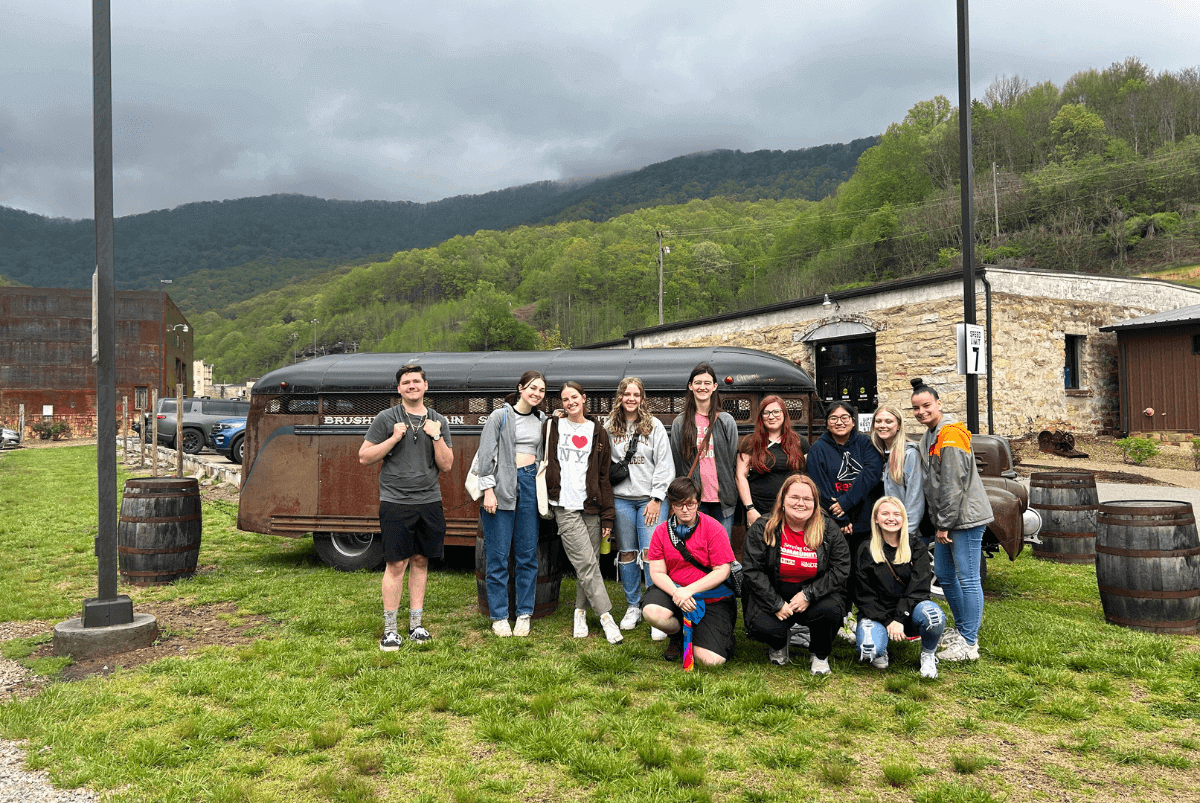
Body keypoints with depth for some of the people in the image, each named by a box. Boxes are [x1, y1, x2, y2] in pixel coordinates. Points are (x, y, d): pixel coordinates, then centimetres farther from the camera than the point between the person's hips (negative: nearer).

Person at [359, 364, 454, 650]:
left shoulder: (439, 421, 9)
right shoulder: (386, 419, 1)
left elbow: (447, 465, 6)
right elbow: (364, 458, -1)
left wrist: (436, 436, -8)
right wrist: (394, 438, -11)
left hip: (429, 502, 3)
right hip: (395, 501, -3)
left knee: (420, 561, 9)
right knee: (396, 564, -3)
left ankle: (416, 624, 19)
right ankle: (390, 629, 7)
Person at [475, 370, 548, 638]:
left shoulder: (542, 420, 15)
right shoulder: (500, 416, -1)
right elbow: (486, 455, -6)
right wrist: (488, 490, -12)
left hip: (530, 486, 4)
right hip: (503, 487, -4)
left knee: (527, 553, 6)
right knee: (498, 554, -1)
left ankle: (524, 615, 15)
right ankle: (499, 617, 9)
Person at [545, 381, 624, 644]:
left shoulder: (597, 432, 11)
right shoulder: (553, 427, 8)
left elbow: (604, 476, 9)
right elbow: (545, 464, 12)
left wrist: (607, 514, 4)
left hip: (591, 506, 2)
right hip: (565, 507, -2)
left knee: (590, 563, 5)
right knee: (587, 564, -9)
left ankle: (581, 612, 22)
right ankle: (606, 616, -3)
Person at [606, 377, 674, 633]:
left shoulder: (654, 426, 1)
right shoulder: (609, 427, 7)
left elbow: (664, 465, -2)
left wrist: (657, 498, -7)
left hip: (649, 498, -2)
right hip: (620, 499, 2)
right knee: (626, 553, 8)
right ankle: (633, 607, 22)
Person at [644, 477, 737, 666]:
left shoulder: (713, 528, -9)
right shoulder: (661, 531, 0)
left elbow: (722, 571, -13)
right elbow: (657, 572, -3)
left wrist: (689, 590, -22)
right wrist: (676, 592, -23)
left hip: (713, 598, -2)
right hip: (673, 590, 2)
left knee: (712, 660, -18)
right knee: (652, 612, -32)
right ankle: (678, 636, 5)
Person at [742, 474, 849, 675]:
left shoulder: (829, 529, -3)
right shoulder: (763, 529, -7)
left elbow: (840, 569, -5)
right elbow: (752, 570, -9)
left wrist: (808, 595, -16)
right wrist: (776, 605, -17)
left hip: (815, 593, 1)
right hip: (772, 595, -1)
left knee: (830, 609, -31)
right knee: (763, 627, -28)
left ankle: (820, 656, 3)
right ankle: (779, 644, 14)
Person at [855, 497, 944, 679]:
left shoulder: (916, 546, 2)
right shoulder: (867, 550, 1)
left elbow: (918, 587, -8)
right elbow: (865, 594, -1)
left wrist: (900, 619, -19)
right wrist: (887, 622, -15)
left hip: (909, 610, 1)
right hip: (877, 613, -1)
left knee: (935, 617, -33)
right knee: (869, 652, -30)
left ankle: (928, 654, -1)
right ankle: (880, 651, 9)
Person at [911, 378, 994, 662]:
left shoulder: (951, 435, -16)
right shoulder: (929, 436, 16)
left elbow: (953, 485, -19)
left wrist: (945, 524, -16)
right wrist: (938, 523, 17)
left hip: (964, 518, -10)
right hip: (945, 520, 10)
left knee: (967, 579, -4)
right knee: (944, 575, 18)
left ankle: (968, 644, 3)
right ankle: (962, 629, 33)